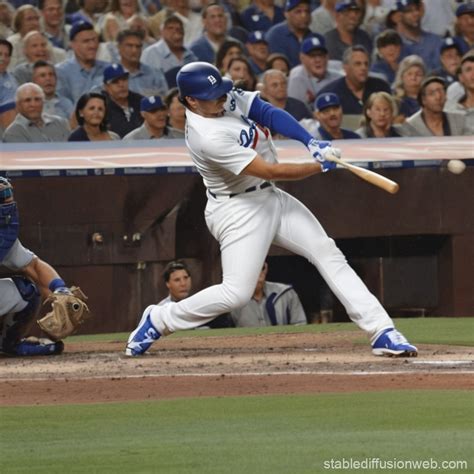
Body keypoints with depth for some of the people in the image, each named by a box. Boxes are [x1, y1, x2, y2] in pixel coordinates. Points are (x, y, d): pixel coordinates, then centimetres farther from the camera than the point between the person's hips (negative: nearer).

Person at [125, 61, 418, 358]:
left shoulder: (226, 98, -4)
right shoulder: (208, 137, -28)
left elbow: (268, 113, -5)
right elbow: (270, 171, -25)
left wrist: (312, 143, -19)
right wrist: (320, 166, -19)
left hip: (272, 198, 9)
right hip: (240, 209, -9)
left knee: (328, 254, 0)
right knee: (237, 293, -12)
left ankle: (382, 331, -3)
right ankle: (158, 321, 10)